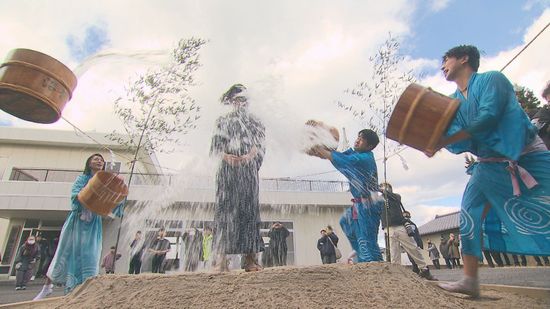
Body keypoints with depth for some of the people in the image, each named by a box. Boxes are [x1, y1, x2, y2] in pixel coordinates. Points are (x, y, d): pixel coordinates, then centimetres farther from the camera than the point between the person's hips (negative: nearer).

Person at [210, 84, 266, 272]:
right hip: (228, 170, -2)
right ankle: (221, 259, -10)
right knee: (226, 209, -10)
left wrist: (249, 156, -13)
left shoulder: (255, 123, 20)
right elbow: (215, 148, 6)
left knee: (249, 210, -4)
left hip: (249, 171, 2)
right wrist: (227, 156, -15)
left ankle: (250, 260, -3)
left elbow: (259, 145, 7)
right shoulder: (223, 121, 15)